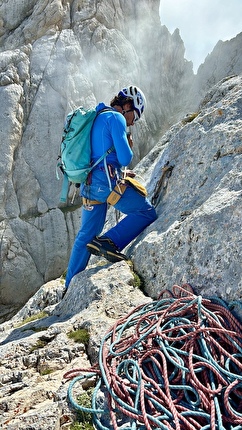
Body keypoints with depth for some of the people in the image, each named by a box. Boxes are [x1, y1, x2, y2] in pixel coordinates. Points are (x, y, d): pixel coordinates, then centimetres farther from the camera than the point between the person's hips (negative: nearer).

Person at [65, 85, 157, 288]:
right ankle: (108, 242, -13)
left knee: (87, 234, 15)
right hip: (106, 181, -9)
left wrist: (120, 173, 24)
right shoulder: (116, 118, -4)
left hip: (89, 183, 9)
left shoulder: (97, 118, 24)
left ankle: (71, 286, 22)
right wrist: (129, 148, 10)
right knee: (147, 212, 0)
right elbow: (125, 158, -12)